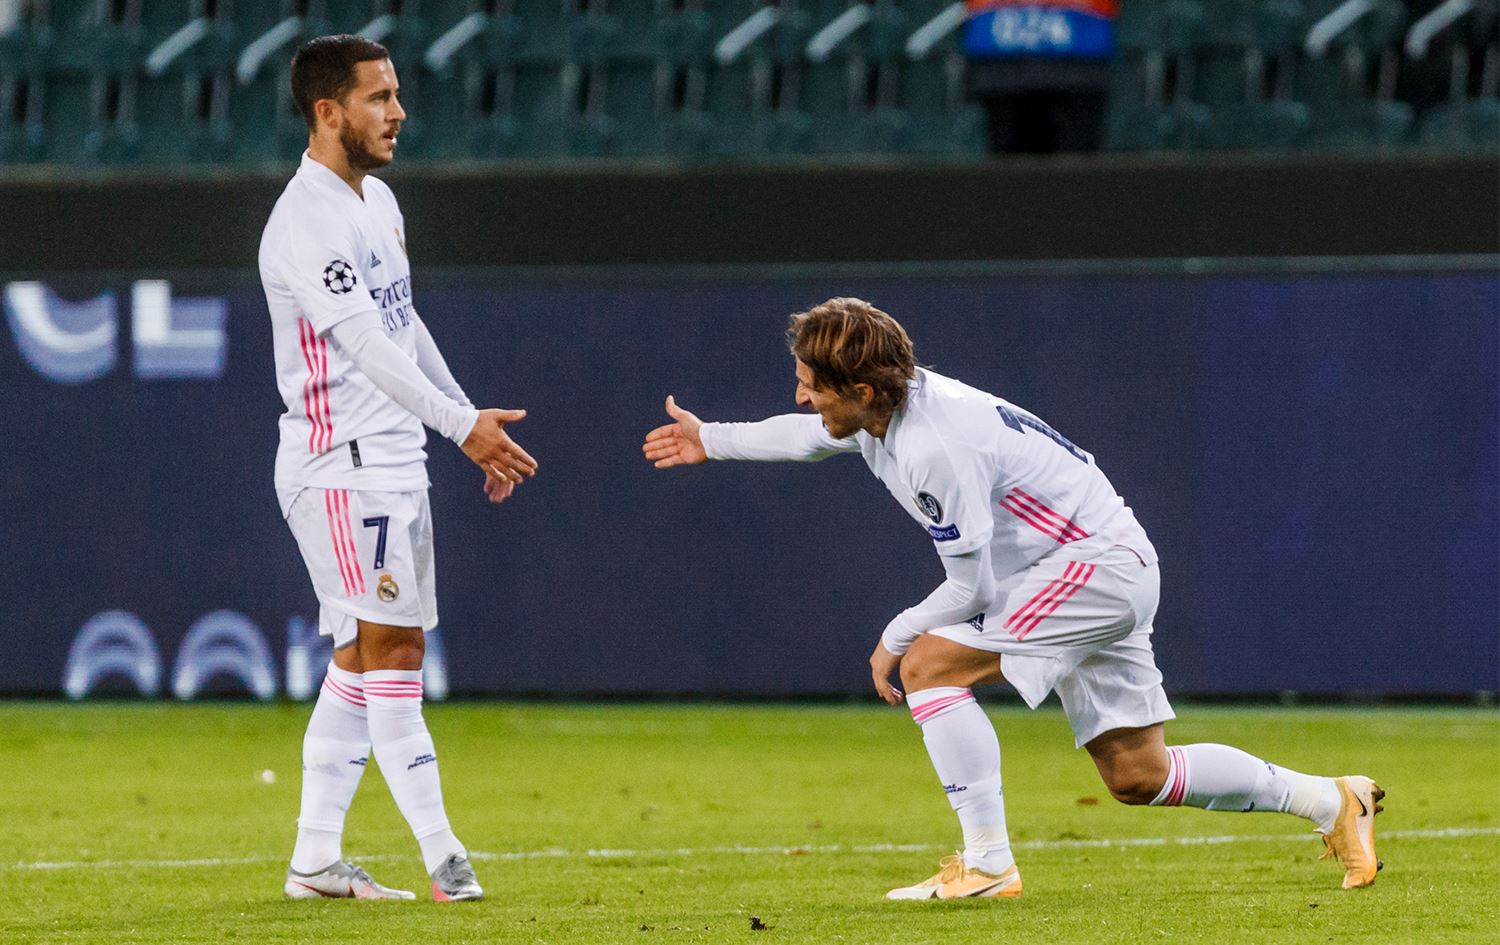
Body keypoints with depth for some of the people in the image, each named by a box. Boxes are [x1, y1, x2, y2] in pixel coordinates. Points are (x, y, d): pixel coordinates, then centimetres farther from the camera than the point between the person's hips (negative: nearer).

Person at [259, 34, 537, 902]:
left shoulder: (378, 201, 14)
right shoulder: (305, 224, -17)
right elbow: (367, 346, -25)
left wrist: (471, 419, 22)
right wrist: (464, 427, -31)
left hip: (394, 462, 10)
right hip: (340, 464, -10)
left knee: (367, 659, 8)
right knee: (388, 646, -12)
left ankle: (316, 857, 11)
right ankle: (442, 854, -14)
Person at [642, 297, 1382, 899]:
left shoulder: (937, 447, -27)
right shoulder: (883, 408, 1)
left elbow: (972, 586, -20)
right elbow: (815, 435, 27)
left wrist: (895, 639, -6)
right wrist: (711, 441, 29)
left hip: (1096, 562, -10)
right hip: (1105, 572, 10)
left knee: (929, 666, -19)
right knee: (1138, 777, 11)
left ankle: (987, 864, -17)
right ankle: (1335, 803, 21)